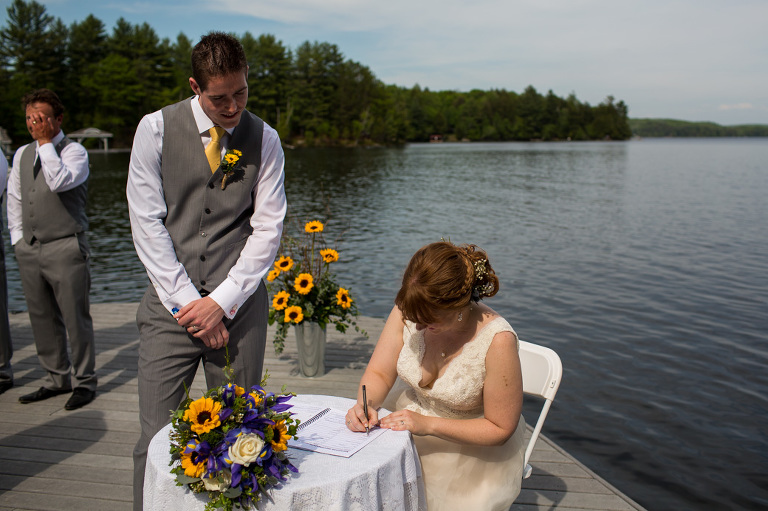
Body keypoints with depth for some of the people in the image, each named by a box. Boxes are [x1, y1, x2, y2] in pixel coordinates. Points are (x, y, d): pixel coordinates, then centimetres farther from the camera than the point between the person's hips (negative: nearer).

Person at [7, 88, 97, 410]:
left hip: (65, 248, -6)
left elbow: (59, 182, -24)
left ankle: (85, 381, 12)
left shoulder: (74, 152, -4)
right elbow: (14, 199, 21)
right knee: (42, 320, 11)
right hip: (29, 249, 6)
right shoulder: (22, 154, 16)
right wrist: (18, 238, 14)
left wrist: (46, 142, -15)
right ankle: (57, 379, 24)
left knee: (75, 318, -1)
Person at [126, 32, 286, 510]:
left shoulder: (264, 139, 2)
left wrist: (221, 302, -7)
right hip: (172, 303, 0)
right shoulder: (156, 129, 0)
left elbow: (268, 228, 0)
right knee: (156, 438, 1)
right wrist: (187, 302, -7)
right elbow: (147, 222, -2)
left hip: (238, 305, 1)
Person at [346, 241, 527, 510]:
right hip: (407, 428, 4)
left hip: (470, 451, -3)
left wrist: (428, 425, -26)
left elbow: (500, 428, -19)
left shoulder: (497, 340, -29)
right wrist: (365, 404, -26)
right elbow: (379, 374, -4)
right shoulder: (409, 310, -17)